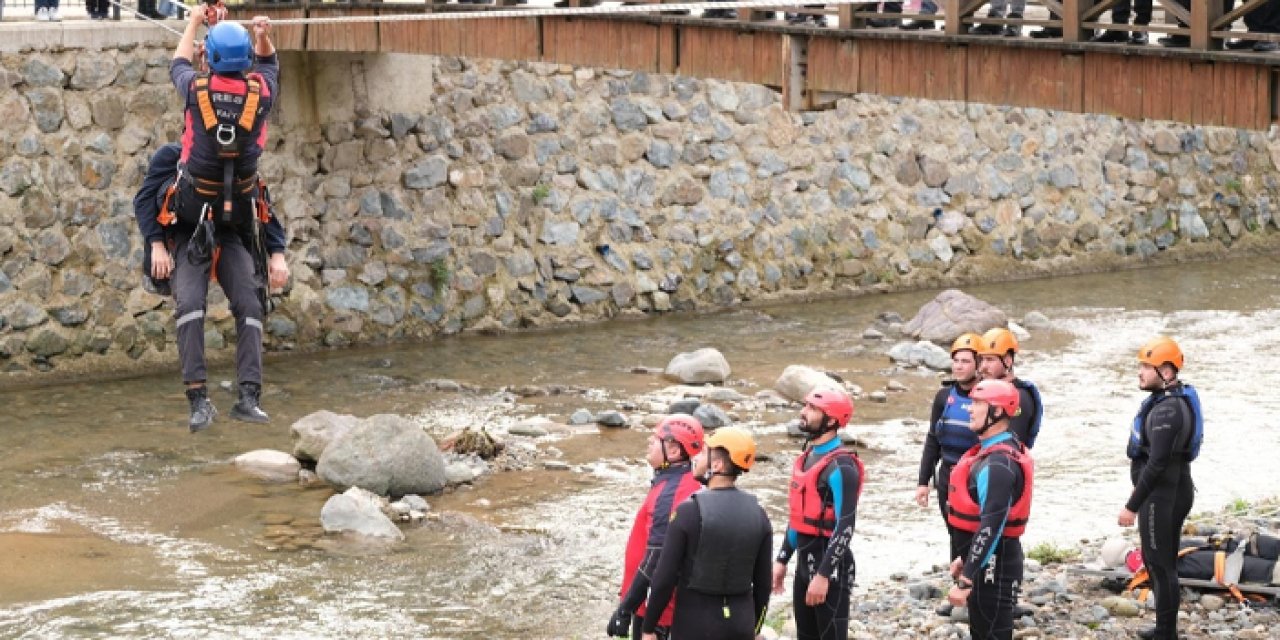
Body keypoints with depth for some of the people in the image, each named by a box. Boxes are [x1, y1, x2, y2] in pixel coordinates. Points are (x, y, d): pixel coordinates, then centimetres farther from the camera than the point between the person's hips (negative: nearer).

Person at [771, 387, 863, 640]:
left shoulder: (840, 466, -18)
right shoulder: (807, 458, 11)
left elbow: (845, 528, -22)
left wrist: (823, 575, -25)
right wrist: (782, 560, 19)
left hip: (829, 565, -9)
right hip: (804, 562, 9)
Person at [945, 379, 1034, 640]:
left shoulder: (998, 464, -22)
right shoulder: (991, 451, 11)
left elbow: (991, 526, -27)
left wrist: (965, 582, -27)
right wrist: (965, 558, 23)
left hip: (994, 565, -11)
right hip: (985, 559, 11)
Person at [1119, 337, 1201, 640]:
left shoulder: (1167, 409, -23)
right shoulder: (1178, 399, 10)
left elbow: (1157, 464, -26)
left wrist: (1132, 506, -22)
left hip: (1162, 495, -11)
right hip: (1175, 490, 11)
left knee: (1160, 565, -4)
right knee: (1160, 562, 19)